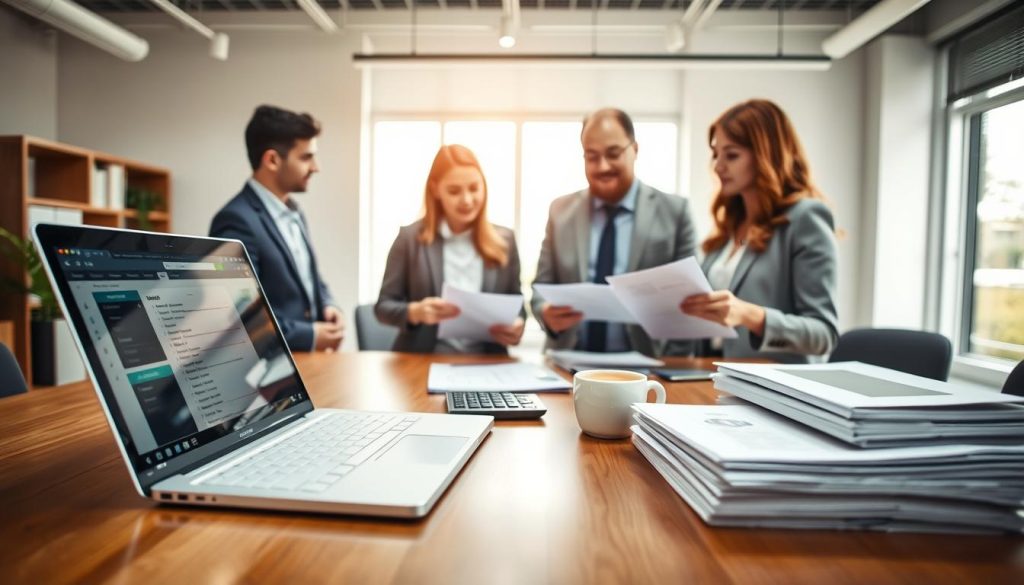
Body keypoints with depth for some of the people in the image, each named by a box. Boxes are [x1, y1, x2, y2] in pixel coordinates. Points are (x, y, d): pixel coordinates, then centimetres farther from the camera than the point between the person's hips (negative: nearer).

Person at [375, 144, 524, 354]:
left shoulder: (504, 241, 8)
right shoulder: (411, 237, 1)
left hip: (486, 365, 2)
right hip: (422, 362, -2)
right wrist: (415, 312, -16)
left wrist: (517, 327, -7)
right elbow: (383, 306, 4)